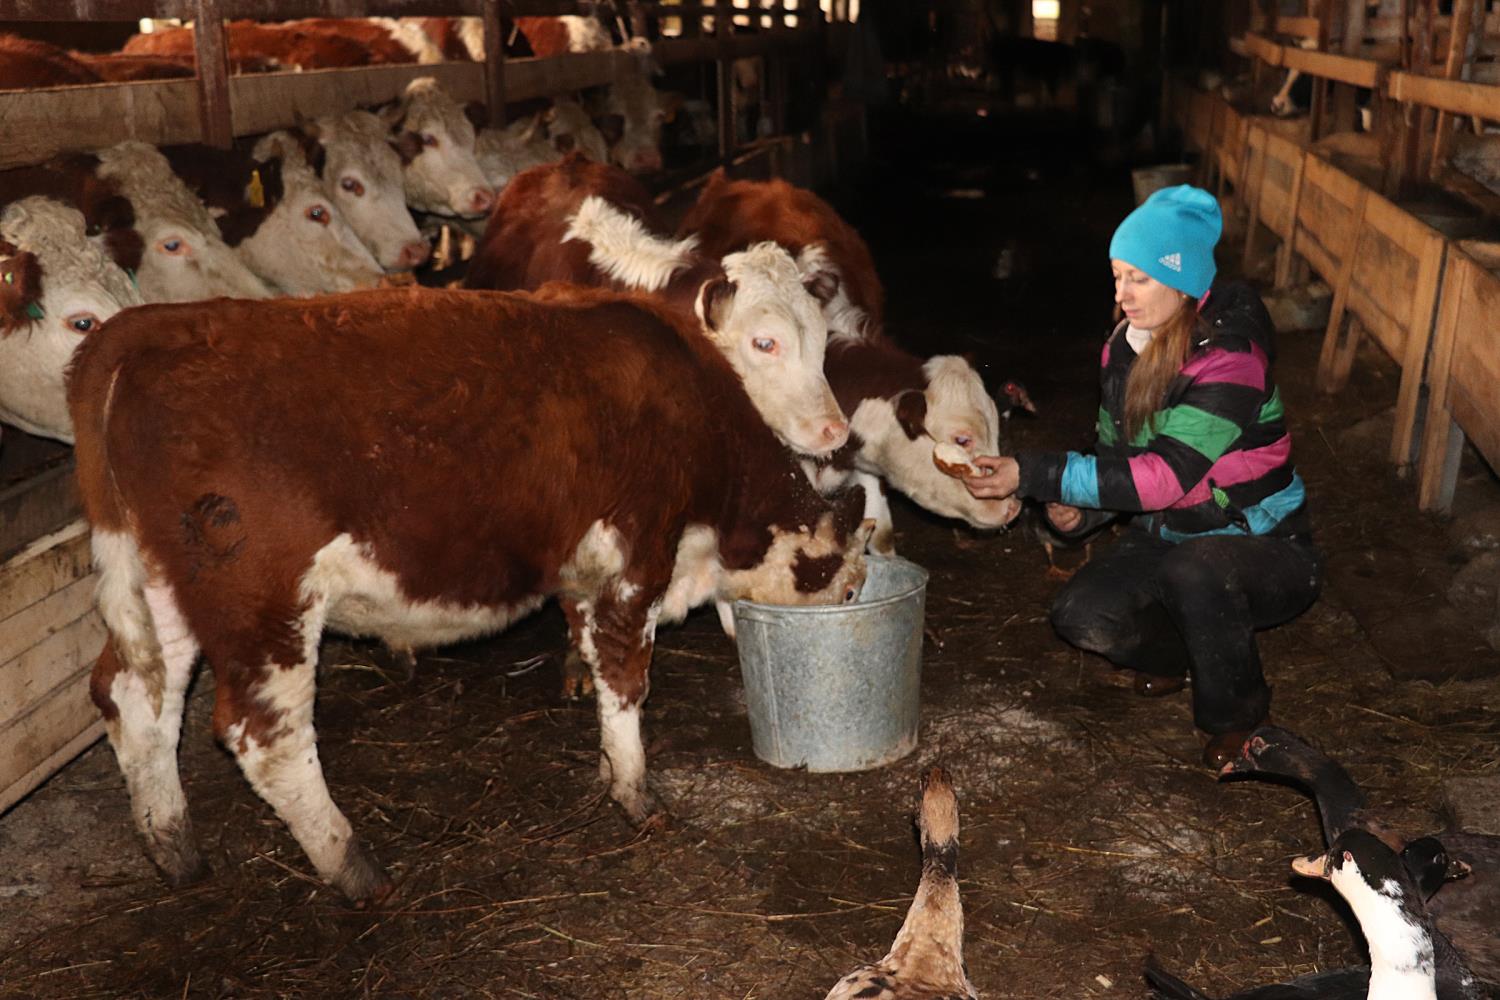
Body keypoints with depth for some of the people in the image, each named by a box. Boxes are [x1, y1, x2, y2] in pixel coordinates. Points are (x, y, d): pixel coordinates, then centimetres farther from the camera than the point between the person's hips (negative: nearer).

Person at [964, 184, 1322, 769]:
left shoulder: (1229, 358, -25)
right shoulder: (1125, 348, -2)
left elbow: (1167, 475, -33)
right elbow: (1119, 457, 10)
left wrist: (1036, 475, -36)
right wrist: (1081, 509, -13)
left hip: (1266, 550, -6)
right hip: (1169, 537, 6)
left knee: (1194, 571, -40)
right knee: (1080, 617, -20)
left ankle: (1235, 714, -10)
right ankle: (1173, 652, 15)